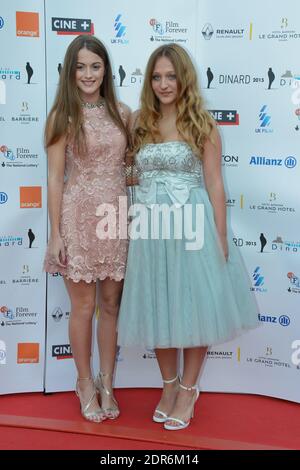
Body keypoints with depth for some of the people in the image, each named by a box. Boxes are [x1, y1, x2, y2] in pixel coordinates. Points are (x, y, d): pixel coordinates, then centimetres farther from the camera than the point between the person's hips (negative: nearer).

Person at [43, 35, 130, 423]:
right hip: (79, 218, -3)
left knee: (111, 304, 10)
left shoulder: (122, 113, 6)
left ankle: (107, 383, 26)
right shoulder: (62, 117, -4)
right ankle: (86, 383, 26)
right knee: (83, 306, 7)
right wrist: (55, 235, -8)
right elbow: (55, 178, -6)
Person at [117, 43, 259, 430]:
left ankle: (188, 391, 25)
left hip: (191, 227, -3)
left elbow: (214, 185, -5)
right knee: (159, 308, 12)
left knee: (194, 307, 5)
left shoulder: (202, 125, -2)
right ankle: (169, 385, 32)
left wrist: (221, 237, -7)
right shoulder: (139, 122, 7)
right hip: (151, 228, 3)